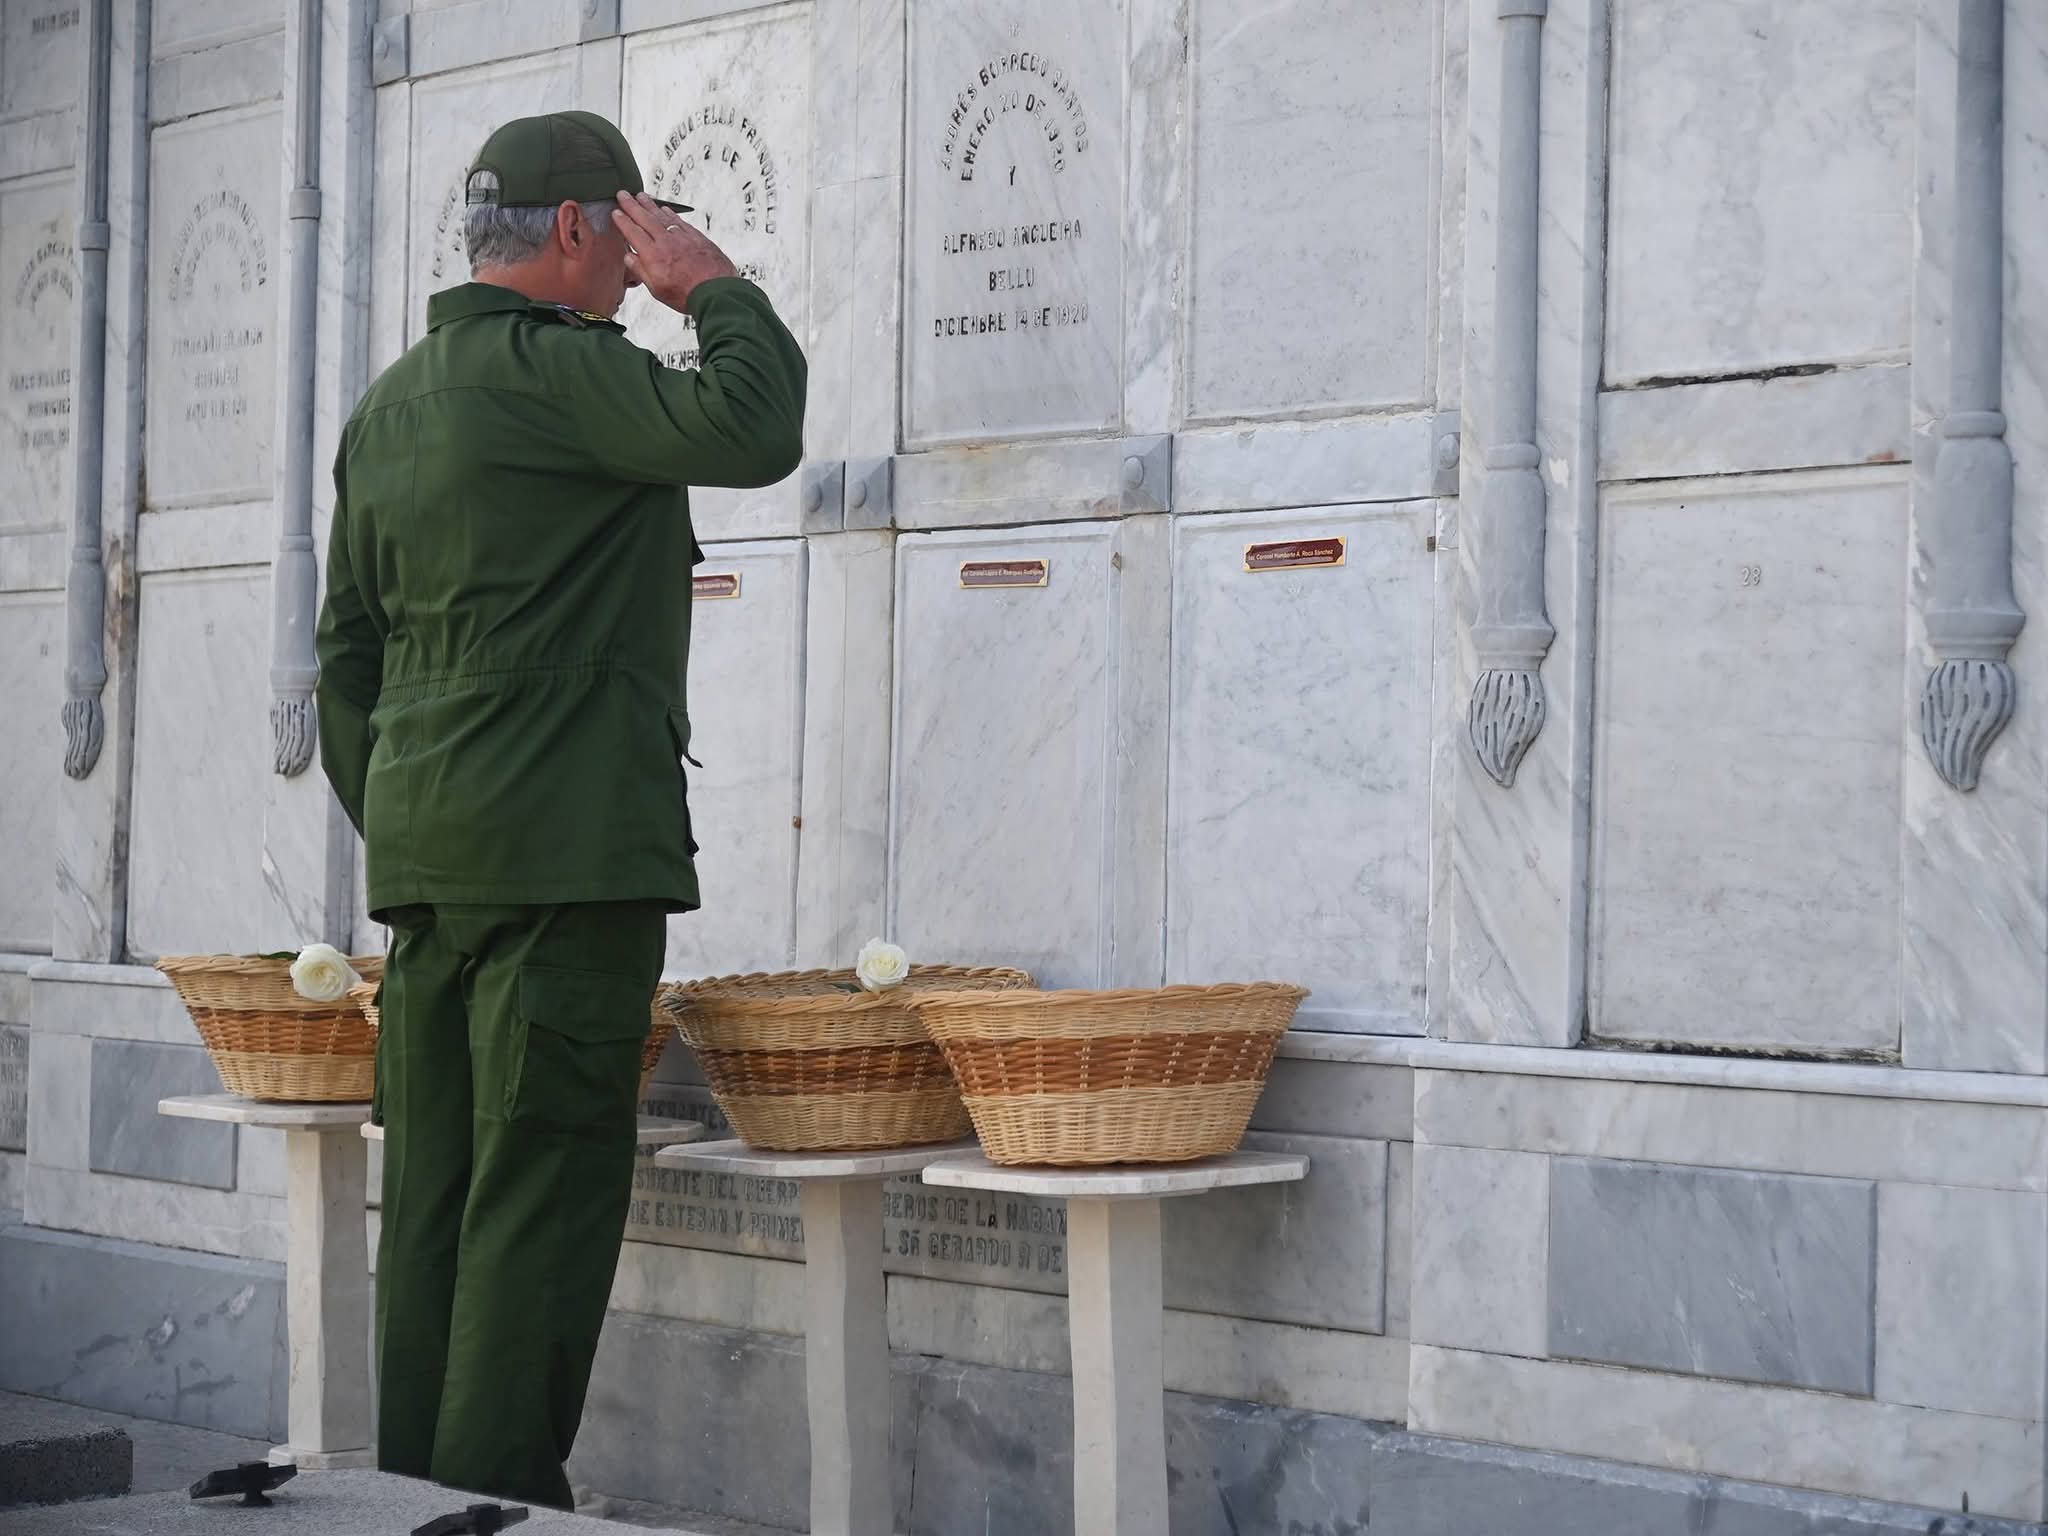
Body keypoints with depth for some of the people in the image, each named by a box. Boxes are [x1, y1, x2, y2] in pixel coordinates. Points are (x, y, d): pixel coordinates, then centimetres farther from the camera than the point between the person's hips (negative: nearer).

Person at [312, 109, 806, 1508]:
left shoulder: (387, 407, 19)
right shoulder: (549, 369, -9)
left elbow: (349, 649, 22)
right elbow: (752, 429, -22)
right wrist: (715, 285, -5)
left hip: (426, 857, 9)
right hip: (565, 849, -9)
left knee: (435, 1195, 11)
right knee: (544, 1196, -6)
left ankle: (412, 1493, 15)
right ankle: (500, 1499, -5)